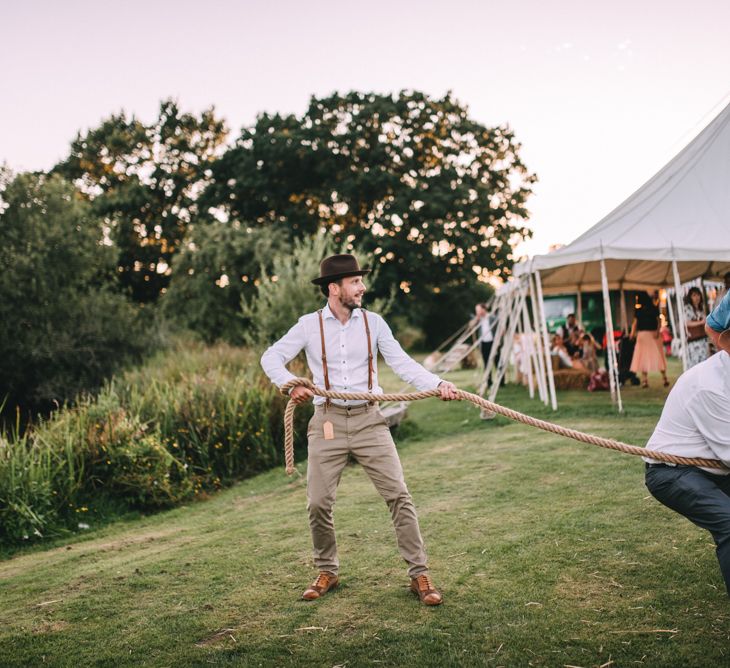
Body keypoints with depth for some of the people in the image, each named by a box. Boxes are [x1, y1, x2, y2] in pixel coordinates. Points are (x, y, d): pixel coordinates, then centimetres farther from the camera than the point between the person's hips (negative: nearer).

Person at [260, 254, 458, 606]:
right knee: (318, 503, 0)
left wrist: (438, 384, -19)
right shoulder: (310, 325, 2)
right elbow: (271, 357, 0)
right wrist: (290, 384, -20)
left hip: (369, 420, 0)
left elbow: (403, 364, -3)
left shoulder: (373, 322, 4)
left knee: (398, 495, -5)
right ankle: (327, 571, 23)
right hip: (328, 421, 0)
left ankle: (419, 574, 3)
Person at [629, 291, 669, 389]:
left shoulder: (654, 309, 2)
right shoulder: (638, 310, 9)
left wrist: (657, 331, -16)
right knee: (643, 356, 1)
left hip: (653, 334, -3)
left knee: (658, 355, -5)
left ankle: (664, 378, -4)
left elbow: (658, 321, -2)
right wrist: (633, 333, -6)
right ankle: (644, 380, 4)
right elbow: (635, 322, 6)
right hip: (642, 335, 3)